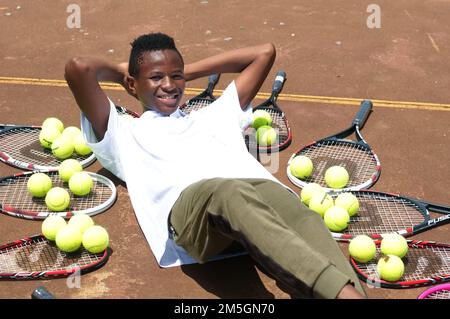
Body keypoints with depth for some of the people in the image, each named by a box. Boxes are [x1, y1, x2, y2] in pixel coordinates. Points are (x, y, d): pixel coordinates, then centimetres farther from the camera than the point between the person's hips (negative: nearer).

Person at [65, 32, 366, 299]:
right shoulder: (124, 133, 30)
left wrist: (190, 71, 48)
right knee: (232, 193, -40)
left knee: (302, 221, -32)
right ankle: (343, 292, -59)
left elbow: (265, 52, 47)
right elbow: (79, 68, 17)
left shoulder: (213, 117, 41)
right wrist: (119, 71, 38)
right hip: (188, 200, -4)